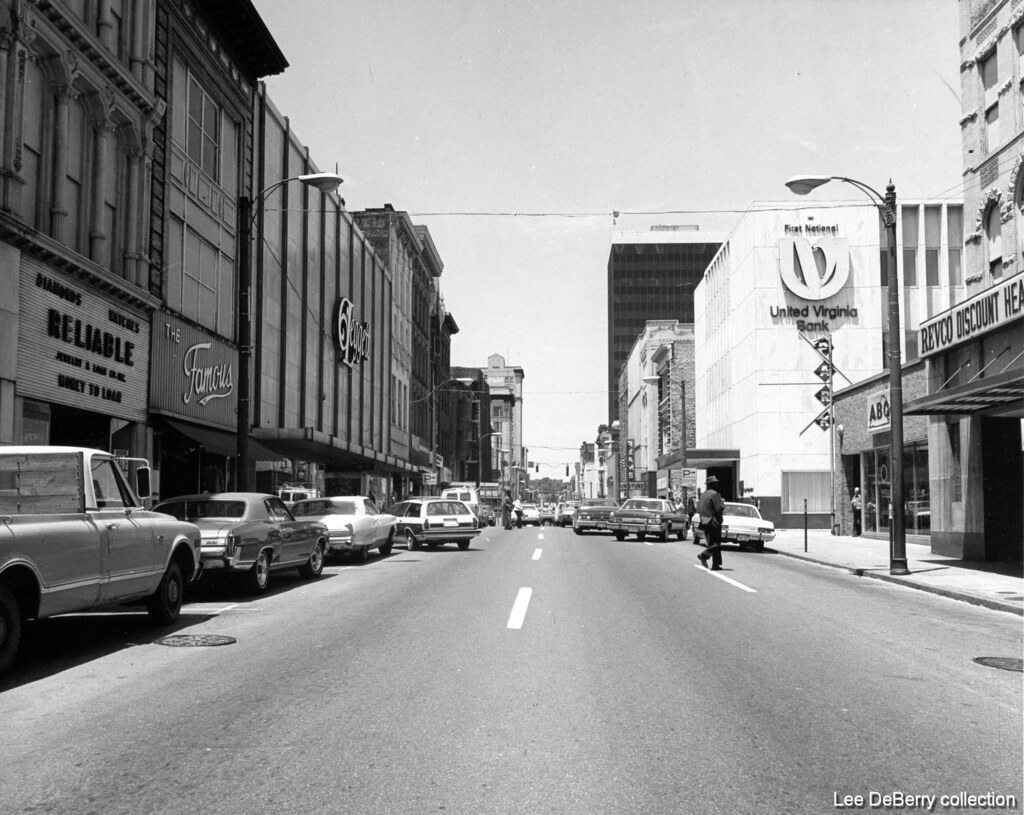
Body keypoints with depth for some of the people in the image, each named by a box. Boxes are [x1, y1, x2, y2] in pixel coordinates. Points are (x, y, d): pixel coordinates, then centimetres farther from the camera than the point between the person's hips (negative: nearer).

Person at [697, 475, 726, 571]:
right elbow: (720, 508, -19)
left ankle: (715, 565, 9)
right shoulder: (714, 494, -14)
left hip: (705, 522, 8)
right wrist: (722, 502, -1)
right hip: (713, 522, -8)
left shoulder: (703, 494, 12)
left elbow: (698, 509, 14)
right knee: (716, 542, -4)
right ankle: (704, 555, -24)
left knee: (712, 543, 11)